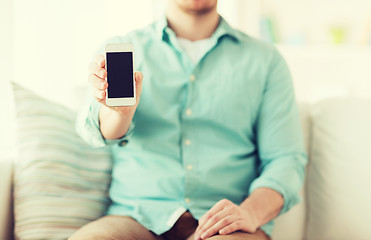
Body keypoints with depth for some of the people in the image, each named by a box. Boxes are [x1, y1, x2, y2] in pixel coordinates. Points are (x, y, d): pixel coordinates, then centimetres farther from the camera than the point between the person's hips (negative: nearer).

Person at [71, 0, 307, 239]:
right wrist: (121, 109, -32)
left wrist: (250, 213, -17)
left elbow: (286, 160, 5)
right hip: (137, 217, 1)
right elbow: (99, 131, -6)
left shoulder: (265, 60, 13)